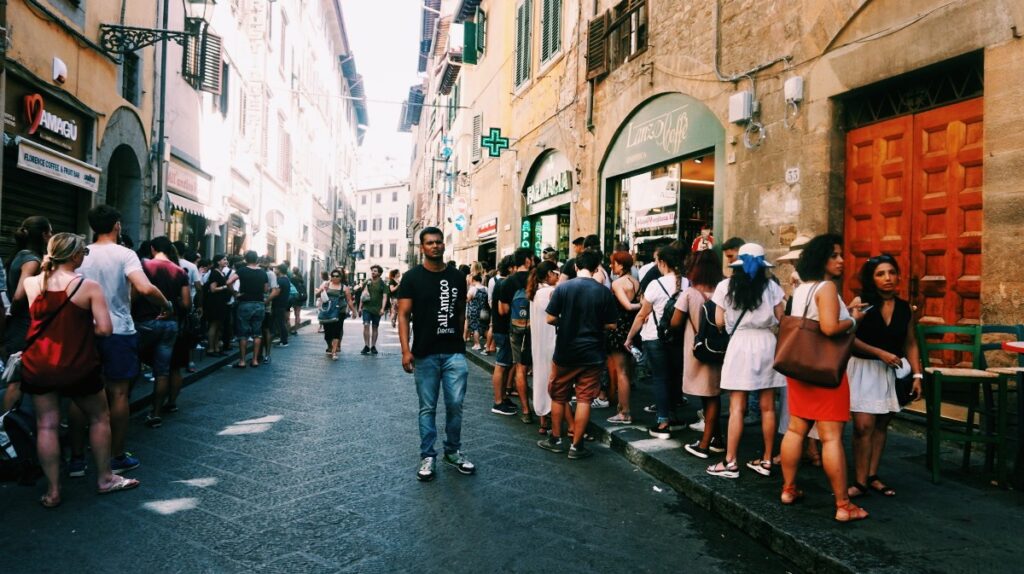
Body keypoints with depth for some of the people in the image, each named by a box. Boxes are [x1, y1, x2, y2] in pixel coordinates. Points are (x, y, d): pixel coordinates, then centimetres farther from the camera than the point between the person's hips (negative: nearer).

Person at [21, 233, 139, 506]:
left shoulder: (30, 283, -2)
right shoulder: (90, 286, -13)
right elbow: (105, 329, -18)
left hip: (37, 367, 4)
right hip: (77, 367, -3)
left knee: (46, 425, 9)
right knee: (100, 417, 14)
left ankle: (52, 491, 13)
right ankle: (105, 479, 22)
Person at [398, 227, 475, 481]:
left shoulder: (457, 276, 7)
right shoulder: (412, 277, -2)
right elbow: (403, 315, -5)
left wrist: (460, 341, 13)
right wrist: (406, 350, -13)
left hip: (454, 352, 2)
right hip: (425, 354, -2)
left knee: (455, 404, 5)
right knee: (427, 407, 7)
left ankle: (453, 452, 23)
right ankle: (427, 456, 18)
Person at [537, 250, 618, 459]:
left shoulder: (563, 287, -9)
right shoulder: (604, 292, -6)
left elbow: (550, 318, -7)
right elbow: (611, 325, -2)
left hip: (565, 352, 0)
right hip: (592, 354, 0)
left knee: (558, 396, 16)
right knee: (584, 399, 7)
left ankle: (555, 439, 27)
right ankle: (577, 445, 12)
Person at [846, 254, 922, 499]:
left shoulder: (905, 308, 6)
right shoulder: (861, 303, -8)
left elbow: (910, 344, 10)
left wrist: (917, 375, 5)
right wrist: (881, 353, -17)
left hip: (889, 371, 5)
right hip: (862, 368, -4)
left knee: (881, 425, 9)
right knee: (864, 426, -8)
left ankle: (872, 476, 20)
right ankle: (860, 481, -2)